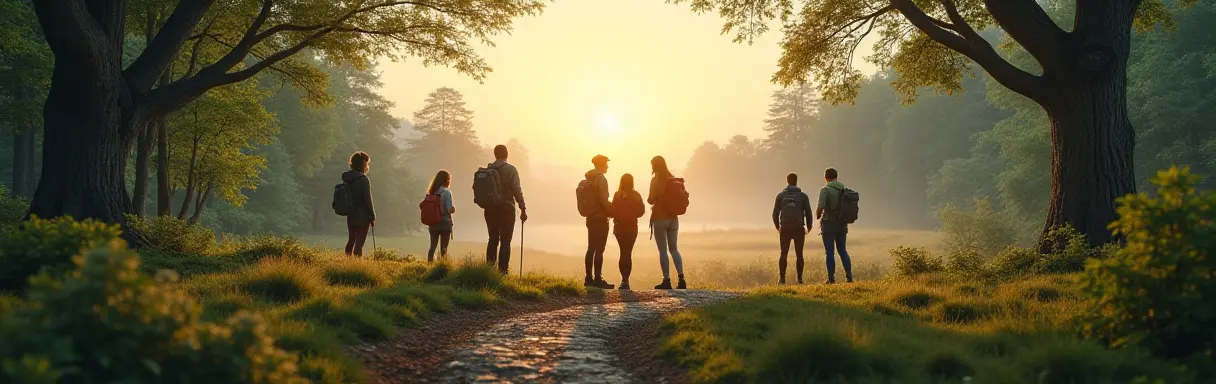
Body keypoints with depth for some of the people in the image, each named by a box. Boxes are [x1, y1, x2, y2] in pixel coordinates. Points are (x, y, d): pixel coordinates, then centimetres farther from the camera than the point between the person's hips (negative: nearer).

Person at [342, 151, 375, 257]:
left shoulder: (346, 178, 5)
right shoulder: (363, 179, -15)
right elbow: (368, 200, -14)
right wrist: (373, 217, -5)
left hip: (350, 216, 6)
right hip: (363, 216, -6)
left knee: (351, 241, 18)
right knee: (359, 243, -3)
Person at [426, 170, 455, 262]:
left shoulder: (431, 192, 6)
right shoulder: (446, 192, -10)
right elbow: (450, 209, -15)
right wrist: (454, 208, 5)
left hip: (433, 223, 5)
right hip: (444, 223, -5)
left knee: (432, 246, 9)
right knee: (443, 248, 1)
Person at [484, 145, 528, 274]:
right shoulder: (510, 169, -6)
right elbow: (517, 190, -11)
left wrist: (487, 204, 14)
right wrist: (523, 209, -8)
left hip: (490, 209, 4)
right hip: (506, 209, -4)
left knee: (493, 240, 14)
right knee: (505, 241, -2)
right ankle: (502, 271, -9)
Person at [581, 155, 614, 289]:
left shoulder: (589, 180, 14)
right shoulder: (601, 179, -12)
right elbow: (604, 201, -19)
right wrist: (613, 211, -6)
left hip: (591, 218, 9)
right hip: (600, 218, -9)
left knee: (591, 248, 11)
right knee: (599, 249, -8)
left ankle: (588, 278, 13)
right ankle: (598, 279, -10)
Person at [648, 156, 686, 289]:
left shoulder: (655, 180, -9)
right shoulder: (673, 179, 9)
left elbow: (651, 199, -13)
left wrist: (649, 199, 8)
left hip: (660, 218, -6)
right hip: (673, 218, 6)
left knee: (663, 250, -2)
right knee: (674, 248, 11)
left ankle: (667, 280, -5)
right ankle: (681, 279, 0)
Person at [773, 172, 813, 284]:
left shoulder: (781, 195, 3)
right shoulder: (803, 196, 2)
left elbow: (775, 214, 3)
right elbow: (808, 213, 0)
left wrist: (778, 227, 21)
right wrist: (809, 228, 17)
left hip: (785, 229, 1)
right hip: (799, 229, 0)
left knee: (784, 254, 6)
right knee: (799, 254, 7)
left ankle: (782, 278, -4)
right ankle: (800, 278, 1)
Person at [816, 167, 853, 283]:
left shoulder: (825, 189, -11)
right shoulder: (844, 189, 8)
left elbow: (820, 207, -19)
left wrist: (817, 216, 2)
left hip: (829, 223, -5)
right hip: (841, 224, 5)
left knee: (830, 252, 0)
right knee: (842, 250, 12)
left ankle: (831, 278, -2)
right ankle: (849, 276, 3)